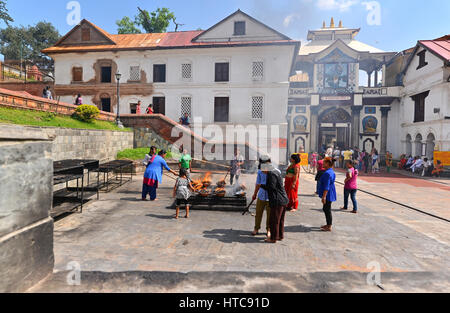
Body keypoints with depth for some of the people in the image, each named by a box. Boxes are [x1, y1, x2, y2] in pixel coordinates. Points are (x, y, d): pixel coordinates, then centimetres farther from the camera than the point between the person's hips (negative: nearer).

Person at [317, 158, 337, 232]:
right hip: (329, 195, 11)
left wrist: (324, 196, -24)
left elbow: (326, 187, -25)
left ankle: (329, 227, 8)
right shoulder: (331, 172, 11)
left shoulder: (327, 173, -23)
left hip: (327, 195, -11)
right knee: (326, 209, 18)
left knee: (327, 210, -1)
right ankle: (328, 224, 29)